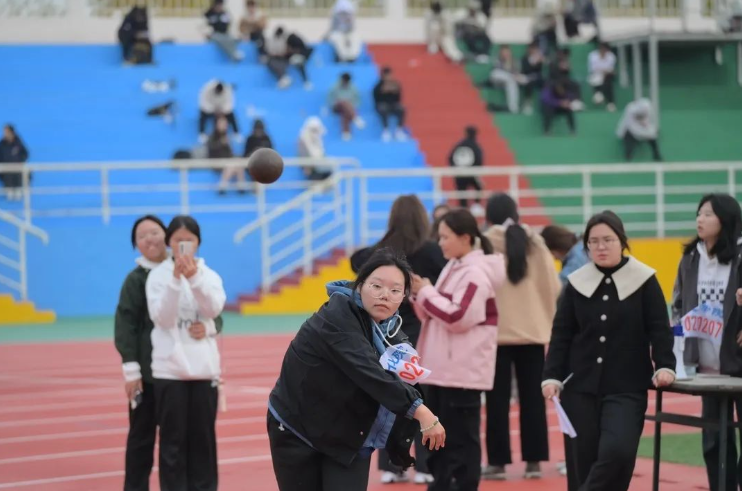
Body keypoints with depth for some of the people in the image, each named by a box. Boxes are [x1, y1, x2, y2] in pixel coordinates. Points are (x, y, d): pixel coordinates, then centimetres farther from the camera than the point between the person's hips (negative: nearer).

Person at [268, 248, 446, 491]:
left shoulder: (390, 326, -2)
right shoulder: (336, 317, -25)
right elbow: (368, 372, -37)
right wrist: (419, 410, -43)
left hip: (349, 437, 5)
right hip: (297, 430, -5)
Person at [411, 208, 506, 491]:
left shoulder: (476, 272, -14)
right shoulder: (452, 268, 15)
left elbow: (459, 317, -23)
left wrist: (426, 292, -14)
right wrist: (419, 296, 2)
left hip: (463, 370, -10)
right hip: (442, 367, 10)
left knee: (461, 437, -4)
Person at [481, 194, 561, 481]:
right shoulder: (534, 242, 2)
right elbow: (553, 286, 5)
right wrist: (549, 321, 17)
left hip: (496, 331, -2)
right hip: (533, 330, 3)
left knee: (498, 399, 3)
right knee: (532, 397, 8)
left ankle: (497, 462, 3)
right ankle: (533, 461, 7)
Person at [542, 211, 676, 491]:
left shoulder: (644, 280, -1)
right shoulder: (577, 282, 5)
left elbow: (660, 330, 0)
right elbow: (561, 336, 6)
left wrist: (664, 366, -13)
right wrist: (552, 377, -3)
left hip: (627, 388, -2)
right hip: (580, 387, 2)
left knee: (617, 452, -21)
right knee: (582, 461, 1)